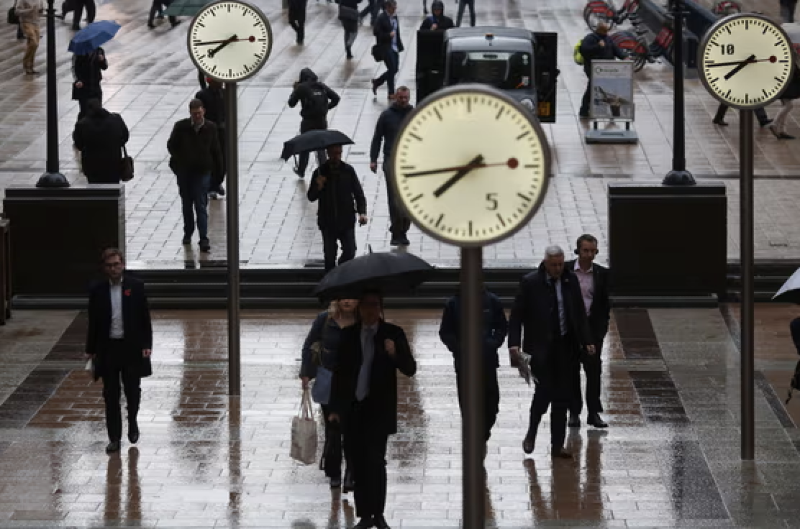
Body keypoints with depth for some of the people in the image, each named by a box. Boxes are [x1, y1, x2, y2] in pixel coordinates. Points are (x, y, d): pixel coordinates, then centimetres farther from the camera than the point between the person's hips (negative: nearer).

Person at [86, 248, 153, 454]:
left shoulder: (136, 287, -2)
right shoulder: (97, 291, 2)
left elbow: (145, 318, 0)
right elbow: (93, 322, 5)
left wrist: (147, 345, -7)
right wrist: (91, 350, 4)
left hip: (132, 347, -1)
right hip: (107, 348, 1)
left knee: (132, 390, 6)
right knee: (111, 395, 3)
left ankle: (132, 422, 35)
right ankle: (114, 437, 9)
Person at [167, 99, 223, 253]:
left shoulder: (210, 128, -4)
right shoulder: (181, 127, -5)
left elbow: (215, 150, 5)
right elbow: (171, 145, 5)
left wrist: (218, 169, 5)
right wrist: (179, 160, -5)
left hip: (202, 172, -2)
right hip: (184, 171, 2)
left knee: (201, 206, -8)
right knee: (187, 204, 16)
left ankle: (204, 239, -10)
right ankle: (188, 233, 33)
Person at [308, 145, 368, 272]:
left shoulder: (348, 171, 0)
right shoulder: (320, 172, -1)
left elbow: (358, 193, 2)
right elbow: (311, 197, 0)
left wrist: (362, 212, -12)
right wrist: (318, 187, -21)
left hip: (346, 220, 0)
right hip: (328, 222, 0)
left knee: (350, 252, -4)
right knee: (329, 255, 3)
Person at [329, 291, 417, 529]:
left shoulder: (393, 334, -1)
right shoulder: (348, 335, 5)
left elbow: (410, 369, -5)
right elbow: (339, 373, 10)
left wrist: (395, 354, -25)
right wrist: (336, 408, 7)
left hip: (379, 409, -3)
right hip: (353, 408, 3)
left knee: (375, 460, -10)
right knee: (359, 464, 5)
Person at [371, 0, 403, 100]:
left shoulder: (394, 17, 11)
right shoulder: (381, 18, -12)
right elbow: (376, 32, -14)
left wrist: (400, 46, 12)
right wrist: (388, 35, -22)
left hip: (394, 47, 8)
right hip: (385, 47, -8)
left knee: (394, 69, 10)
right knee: (392, 69, -7)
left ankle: (377, 82, 29)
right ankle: (391, 93, 2)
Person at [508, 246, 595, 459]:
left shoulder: (570, 281, 6)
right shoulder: (530, 282, -6)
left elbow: (580, 313, 12)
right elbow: (517, 315, -5)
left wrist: (586, 340, 4)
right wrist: (514, 343, -15)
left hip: (566, 347, 4)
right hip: (540, 347, -4)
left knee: (562, 397, 4)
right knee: (544, 390, -12)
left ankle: (557, 445, 9)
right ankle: (531, 433, 13)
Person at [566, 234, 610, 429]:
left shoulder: (601, 274, 2)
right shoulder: (566, 271, -2)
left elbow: (605, 303, 7)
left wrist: (602, 328, 1)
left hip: (593, 327, 0)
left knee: (594, 370, -1)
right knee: (572, 371, 4)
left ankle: (594, 413, 3)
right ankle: (574, 412, 10)